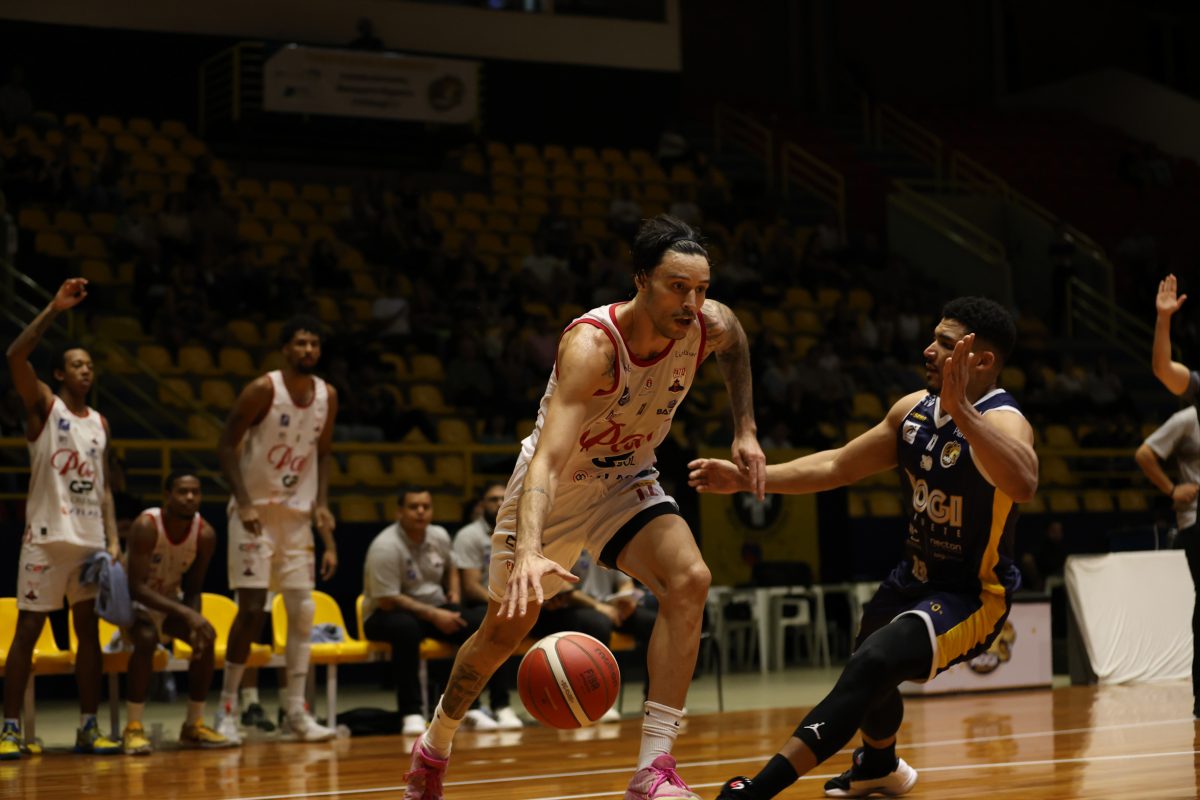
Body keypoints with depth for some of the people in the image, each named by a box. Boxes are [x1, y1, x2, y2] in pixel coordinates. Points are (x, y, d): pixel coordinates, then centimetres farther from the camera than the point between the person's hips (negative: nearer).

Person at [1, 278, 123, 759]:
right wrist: (54, 309, -23)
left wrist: (113, 540, 5)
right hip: (46, 538, -5)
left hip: (91, 538, 5)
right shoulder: (43, 405, 0)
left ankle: (88, 729, 10)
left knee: (89, 630, 5)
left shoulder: (99, 423, 15)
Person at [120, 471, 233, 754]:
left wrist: (195, 620, -27)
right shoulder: (146, 526, -30)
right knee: (146, 639, -33)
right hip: (135, 602, -5)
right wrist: (185, 614, -44)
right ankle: (133, 728, -26)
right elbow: (137, 587, -35)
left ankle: (194, 725, -3)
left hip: (171, 600, 5)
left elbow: (192, 589, -6)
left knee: (205, 638, -16)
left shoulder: (205, 534, -16)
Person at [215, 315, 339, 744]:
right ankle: (227, 708, 1)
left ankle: (296, 714, 6)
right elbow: (226, 445, -12)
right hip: (256, 511, -5)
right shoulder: (262, 389, -13)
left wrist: (321, 506, 0)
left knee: (303, 611, 1)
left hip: (298, 512, 6)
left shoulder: (327, 396, 3)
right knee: (251, 609, -10)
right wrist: (244, 503, -21)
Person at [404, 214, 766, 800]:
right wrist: (528, 551, -61)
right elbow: (548, 457, -47)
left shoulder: (712, 326, -20)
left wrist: (744, 431, 2)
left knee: (689, 580, -25)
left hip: (627, 482, 3)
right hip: (553, 487, -3)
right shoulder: (592, 343, -36)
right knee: (505, 628, 10)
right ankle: (434, 747, 39)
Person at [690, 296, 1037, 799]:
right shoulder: (914, 409, -2)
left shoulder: (1002, 421, -26)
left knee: (871, 665, -30)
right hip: (917, 575, 9)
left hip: (972, 594, -9)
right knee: (869, 675, 30)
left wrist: (961, 411, -58)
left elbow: (1023, 485, -50)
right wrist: (747, 479, 0)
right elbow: (839, 466, 8)